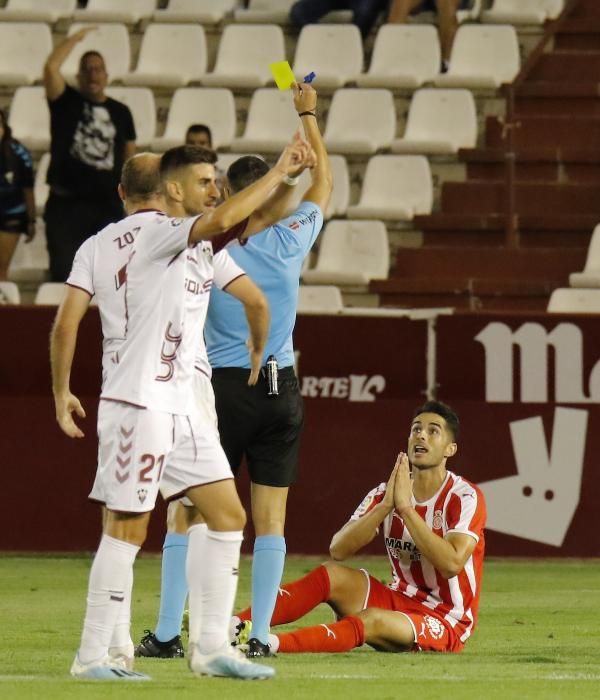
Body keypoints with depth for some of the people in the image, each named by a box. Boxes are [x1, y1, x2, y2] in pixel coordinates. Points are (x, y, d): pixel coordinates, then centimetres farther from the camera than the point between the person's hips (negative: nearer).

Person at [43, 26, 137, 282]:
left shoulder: (120, 112, 11)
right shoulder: (67, 103, 3)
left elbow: (129, 158, 14)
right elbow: (51, 67, -13)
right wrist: (77, 37, -5)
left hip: (108, 206, 2)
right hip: (65, 204, -2)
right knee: (63, 271, -4)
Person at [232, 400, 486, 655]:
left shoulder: (465, 497, -11)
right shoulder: (385, 493, 5)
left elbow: (451, 564, -27)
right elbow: (338, 550, -9)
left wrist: (405, 507, -25)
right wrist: (385, 505, -22)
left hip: (444, 622, -6)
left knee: (372, 620, -34)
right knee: (331, 575, -18)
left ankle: (271, 644, -51)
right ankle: (237, 626, -32)